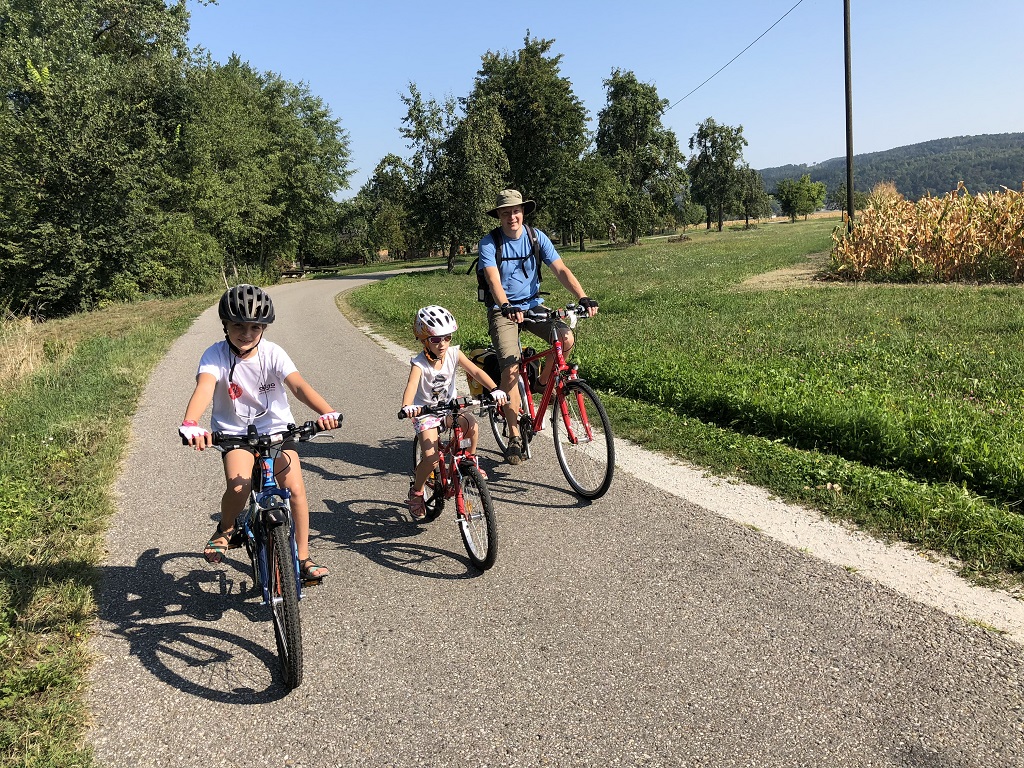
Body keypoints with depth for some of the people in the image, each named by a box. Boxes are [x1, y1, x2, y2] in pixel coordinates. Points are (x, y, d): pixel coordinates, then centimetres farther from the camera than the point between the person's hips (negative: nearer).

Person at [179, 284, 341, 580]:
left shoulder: (272, 353, -13)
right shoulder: (215, 355, -15)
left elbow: (298, 385, -28)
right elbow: (204, 388, -34)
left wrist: (326, 412, -46)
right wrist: (190, 423, -54)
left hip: (275, 428, 1)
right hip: (235, 432, -1)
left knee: (296, 489, -13)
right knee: (239, 486, -27)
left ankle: (303, 557, 6)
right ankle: (226, 530, 7)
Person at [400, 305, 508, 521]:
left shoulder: (453, 353, -12)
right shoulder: (419, 364, -22)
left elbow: (475, 371, -22)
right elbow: (411, 386, -39)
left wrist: (495, 389, -39)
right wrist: (407, 407, -61)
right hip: (426, 411, -3)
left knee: (472, 428, -27)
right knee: (431, 458, -18)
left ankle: (471, 460, 3)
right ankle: (416, 492, 9)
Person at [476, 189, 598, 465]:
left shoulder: (537, 237, -3)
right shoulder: (489, 243, -11)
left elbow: (561, 270, -12)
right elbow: (494, 280, -26)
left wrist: (583, 298, -27)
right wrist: (506, 307, -46)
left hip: (533, 305, 3)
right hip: (502, 310, -3)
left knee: (566, 338, -25)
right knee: (510, 369, -20)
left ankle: (545, 379, 7)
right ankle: (514, 436, -6)